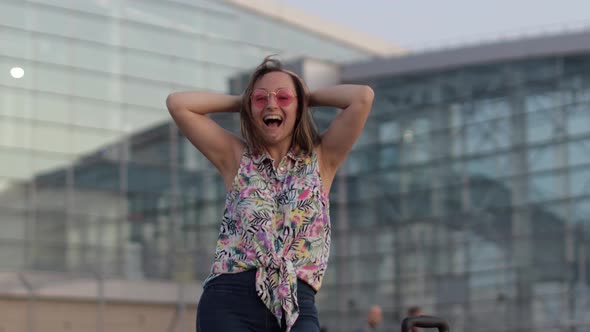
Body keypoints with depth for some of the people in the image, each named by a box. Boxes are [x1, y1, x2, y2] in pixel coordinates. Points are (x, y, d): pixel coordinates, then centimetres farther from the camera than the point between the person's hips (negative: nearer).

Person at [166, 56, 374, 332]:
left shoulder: (321, 159, 12)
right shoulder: (236, 158, 14)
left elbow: (363, 97, 0)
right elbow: (177, 103, 8)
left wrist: (309, 97, 15)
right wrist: (241, 101, 17)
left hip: (296, 307, 0)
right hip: (229, 302, 0)